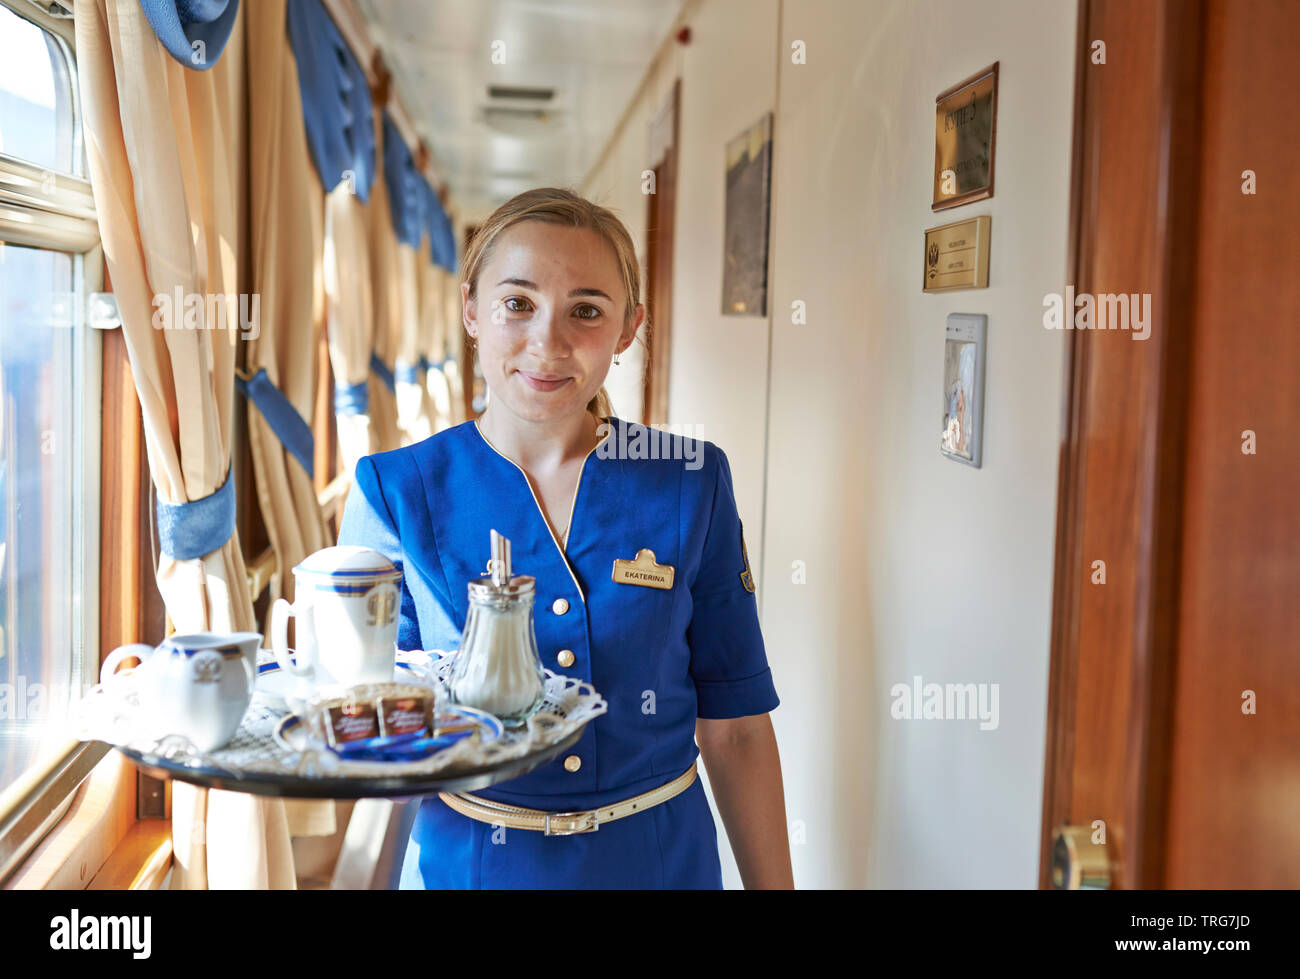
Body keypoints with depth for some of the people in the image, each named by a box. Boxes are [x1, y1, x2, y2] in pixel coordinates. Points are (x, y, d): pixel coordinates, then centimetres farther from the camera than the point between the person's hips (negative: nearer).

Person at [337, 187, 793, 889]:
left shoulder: (690, 485, -6)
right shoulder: (396, 494, -9)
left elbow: (734, 728, -2)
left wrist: (772, 883, -2)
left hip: (661, 857, 1)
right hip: (463, 862, -1)